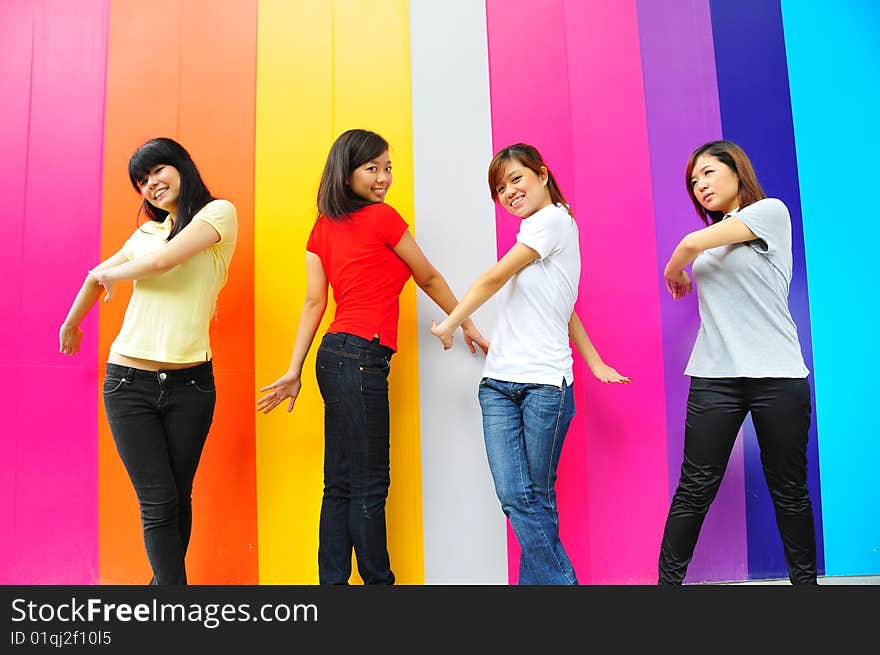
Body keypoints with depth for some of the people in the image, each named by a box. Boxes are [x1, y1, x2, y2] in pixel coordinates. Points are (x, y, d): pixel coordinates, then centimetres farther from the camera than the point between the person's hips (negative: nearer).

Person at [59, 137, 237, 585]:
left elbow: (162, 261, -14)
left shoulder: (218, 212, -1)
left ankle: (164, 582, 25)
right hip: (129, 381, 3)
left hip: (190, 383, -3)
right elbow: (97, 277, 29)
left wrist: (110, 274, 5)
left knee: (178, 499, 7)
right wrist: (71, 325, 40)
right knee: (158, 502, -2)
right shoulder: (148, 231, 14)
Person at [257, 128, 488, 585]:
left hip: (335, 356, 8)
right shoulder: (383, 218, -5)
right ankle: (378, 580, 11)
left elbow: (314, 301, 8)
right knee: (369, 486, 0)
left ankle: (332, 580, 19)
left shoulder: (323, 228, 14)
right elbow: (429, 279, 5)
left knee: (341, 485, 11)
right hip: (362, 358, -8)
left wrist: (294, 372, 6)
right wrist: (466, 325, 18)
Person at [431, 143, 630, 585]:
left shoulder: (554, 219, -3)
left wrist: (449, 324, 2)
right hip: (499, 383, 7)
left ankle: (544, 579, 13)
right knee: (514, 497, -1)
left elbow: (494, 278, -8)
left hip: (545, 382, -7)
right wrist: (595, 362, 21)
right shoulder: (532, 232, 23)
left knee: (538, 498, 0)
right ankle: (557, 580, 8)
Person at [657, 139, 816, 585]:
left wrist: (673, 272, 7)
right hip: (714, 376, 4)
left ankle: (804, 577, 25)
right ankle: (668, 579, 7)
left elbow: (693, 243, -9)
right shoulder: (713, 238, 19)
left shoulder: (772, 211, -1)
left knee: (789, 489, 8)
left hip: (778, 375, -3)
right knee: (695, 489, 0)